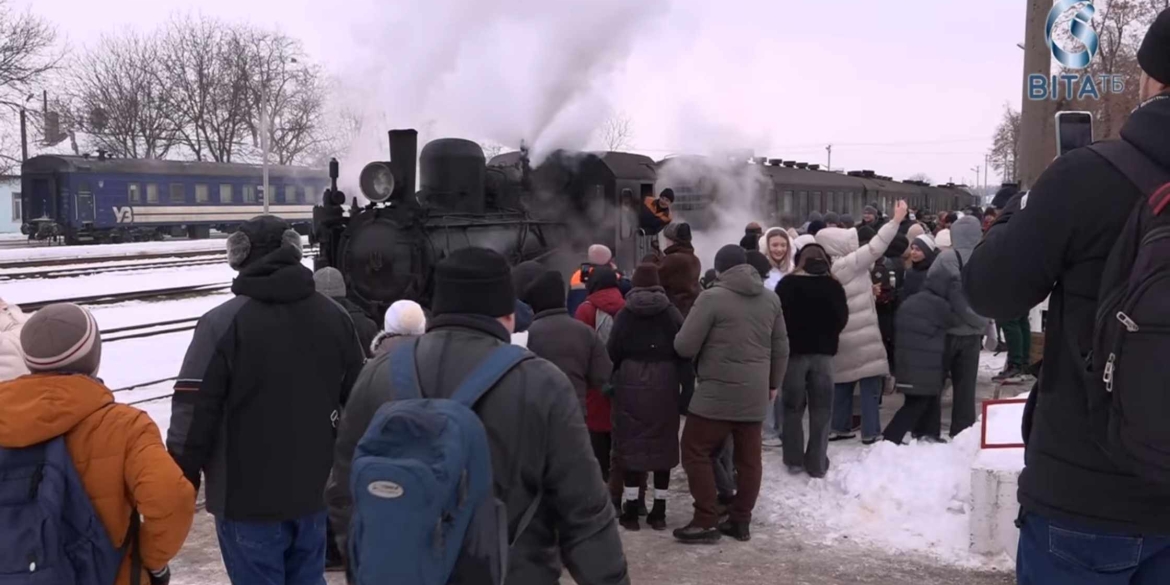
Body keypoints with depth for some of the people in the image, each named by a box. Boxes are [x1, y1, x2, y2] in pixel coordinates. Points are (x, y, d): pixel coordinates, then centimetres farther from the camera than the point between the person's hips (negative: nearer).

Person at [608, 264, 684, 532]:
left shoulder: (624, 314, -1)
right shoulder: (671, 312, 2)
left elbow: (613, 352, -3)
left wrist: (612, 379, 11)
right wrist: (677, 375, 9)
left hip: (631, 383, -1)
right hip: (664, 384, 1)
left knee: (632, 444, 5)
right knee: (662, 445, 8)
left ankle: (631, 510, 8)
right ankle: (659, 511, 12)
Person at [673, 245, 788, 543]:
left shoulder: (712, 297, -11)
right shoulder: (770, 299, 8)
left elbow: (684, 346, -11)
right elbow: (781, 348, 14)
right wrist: (773, 384, 26)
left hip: (718, 391, -6)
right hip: (755, 394, 6)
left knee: (696, 452, 4)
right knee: (749, 457, 13)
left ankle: (706, 521, 3)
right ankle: (741, 521, 20)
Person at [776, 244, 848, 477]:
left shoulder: (786, 284, -4)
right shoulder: (834, 286, -1)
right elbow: (842, 318, 0)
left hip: (793, 351, 0)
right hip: (823, 353, 1)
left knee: (793, 408, 11)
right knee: (821, 410, 7)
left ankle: (794, 460, 13)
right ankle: (817, 463, 9)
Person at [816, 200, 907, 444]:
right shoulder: (848, 264, -14)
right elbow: (874, 247, -16)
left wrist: (870, 291, 14)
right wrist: (896, 220, -14)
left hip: (842, 335, 8)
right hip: (862, 335, -8)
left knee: (843, 381, 15)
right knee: (870, 382, -1)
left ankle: (840, 427, 19)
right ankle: (871, 431, 2)